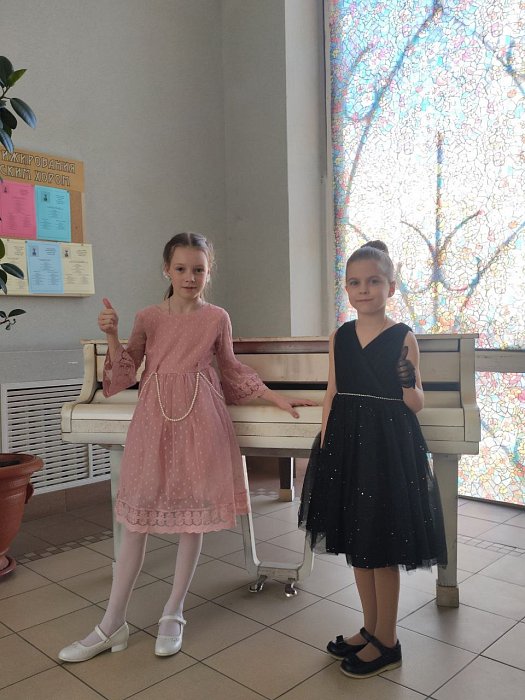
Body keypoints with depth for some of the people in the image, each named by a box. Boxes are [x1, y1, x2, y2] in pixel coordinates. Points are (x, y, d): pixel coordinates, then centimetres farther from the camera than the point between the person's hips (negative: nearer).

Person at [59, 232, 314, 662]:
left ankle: (174, 614, 24)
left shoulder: (217, 318, 3)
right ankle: (113, 624, 17)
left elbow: (232, 369, 14)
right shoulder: (147, 317, 5)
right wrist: (112, 336, -11)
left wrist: (276, 397, 10)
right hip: (155, 417, 1)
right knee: (136, 516, 4)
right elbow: (125, 374, 4)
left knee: (195, 513, 5)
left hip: (200, 418, 0)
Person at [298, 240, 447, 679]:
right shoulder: (340, 336, 5)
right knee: (356, 543, 15)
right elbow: (332, 396, 7)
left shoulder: (403, 337, -7)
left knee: (383, 547, 4)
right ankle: (371, 629, 33)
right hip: (346, 445, 5)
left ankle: (387, 642, 23)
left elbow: (416, 405, -5)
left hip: (388, 448, -5)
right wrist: (324, 448, 5)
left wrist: (408, 383, -26)